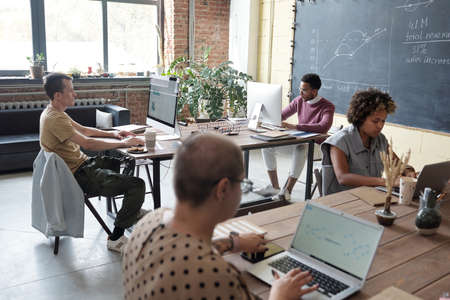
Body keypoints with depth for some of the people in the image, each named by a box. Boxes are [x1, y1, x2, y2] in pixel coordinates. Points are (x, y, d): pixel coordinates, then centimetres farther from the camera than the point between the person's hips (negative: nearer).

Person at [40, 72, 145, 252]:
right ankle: (116, 238, -8)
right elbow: (88, 143, -28)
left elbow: (83, 130, 17)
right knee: (138, 185, -19)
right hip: (79, 175, -11)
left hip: (81, 164, 11)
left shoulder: (53, 112, 11)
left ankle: (131, 209, 36)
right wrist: (122, 143, -19)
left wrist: (112, 134, 6)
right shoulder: (55, 119, -23)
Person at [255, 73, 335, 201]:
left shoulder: (327, 107, -13)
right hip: (298, 140, 6)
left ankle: (287, 190, -33)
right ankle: (274, 187, -8)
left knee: (301, 148, -40)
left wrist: (294, 126, -36)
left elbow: (324, 127, -33)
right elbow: (281, 116, 16)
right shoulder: (299, 101, 6)